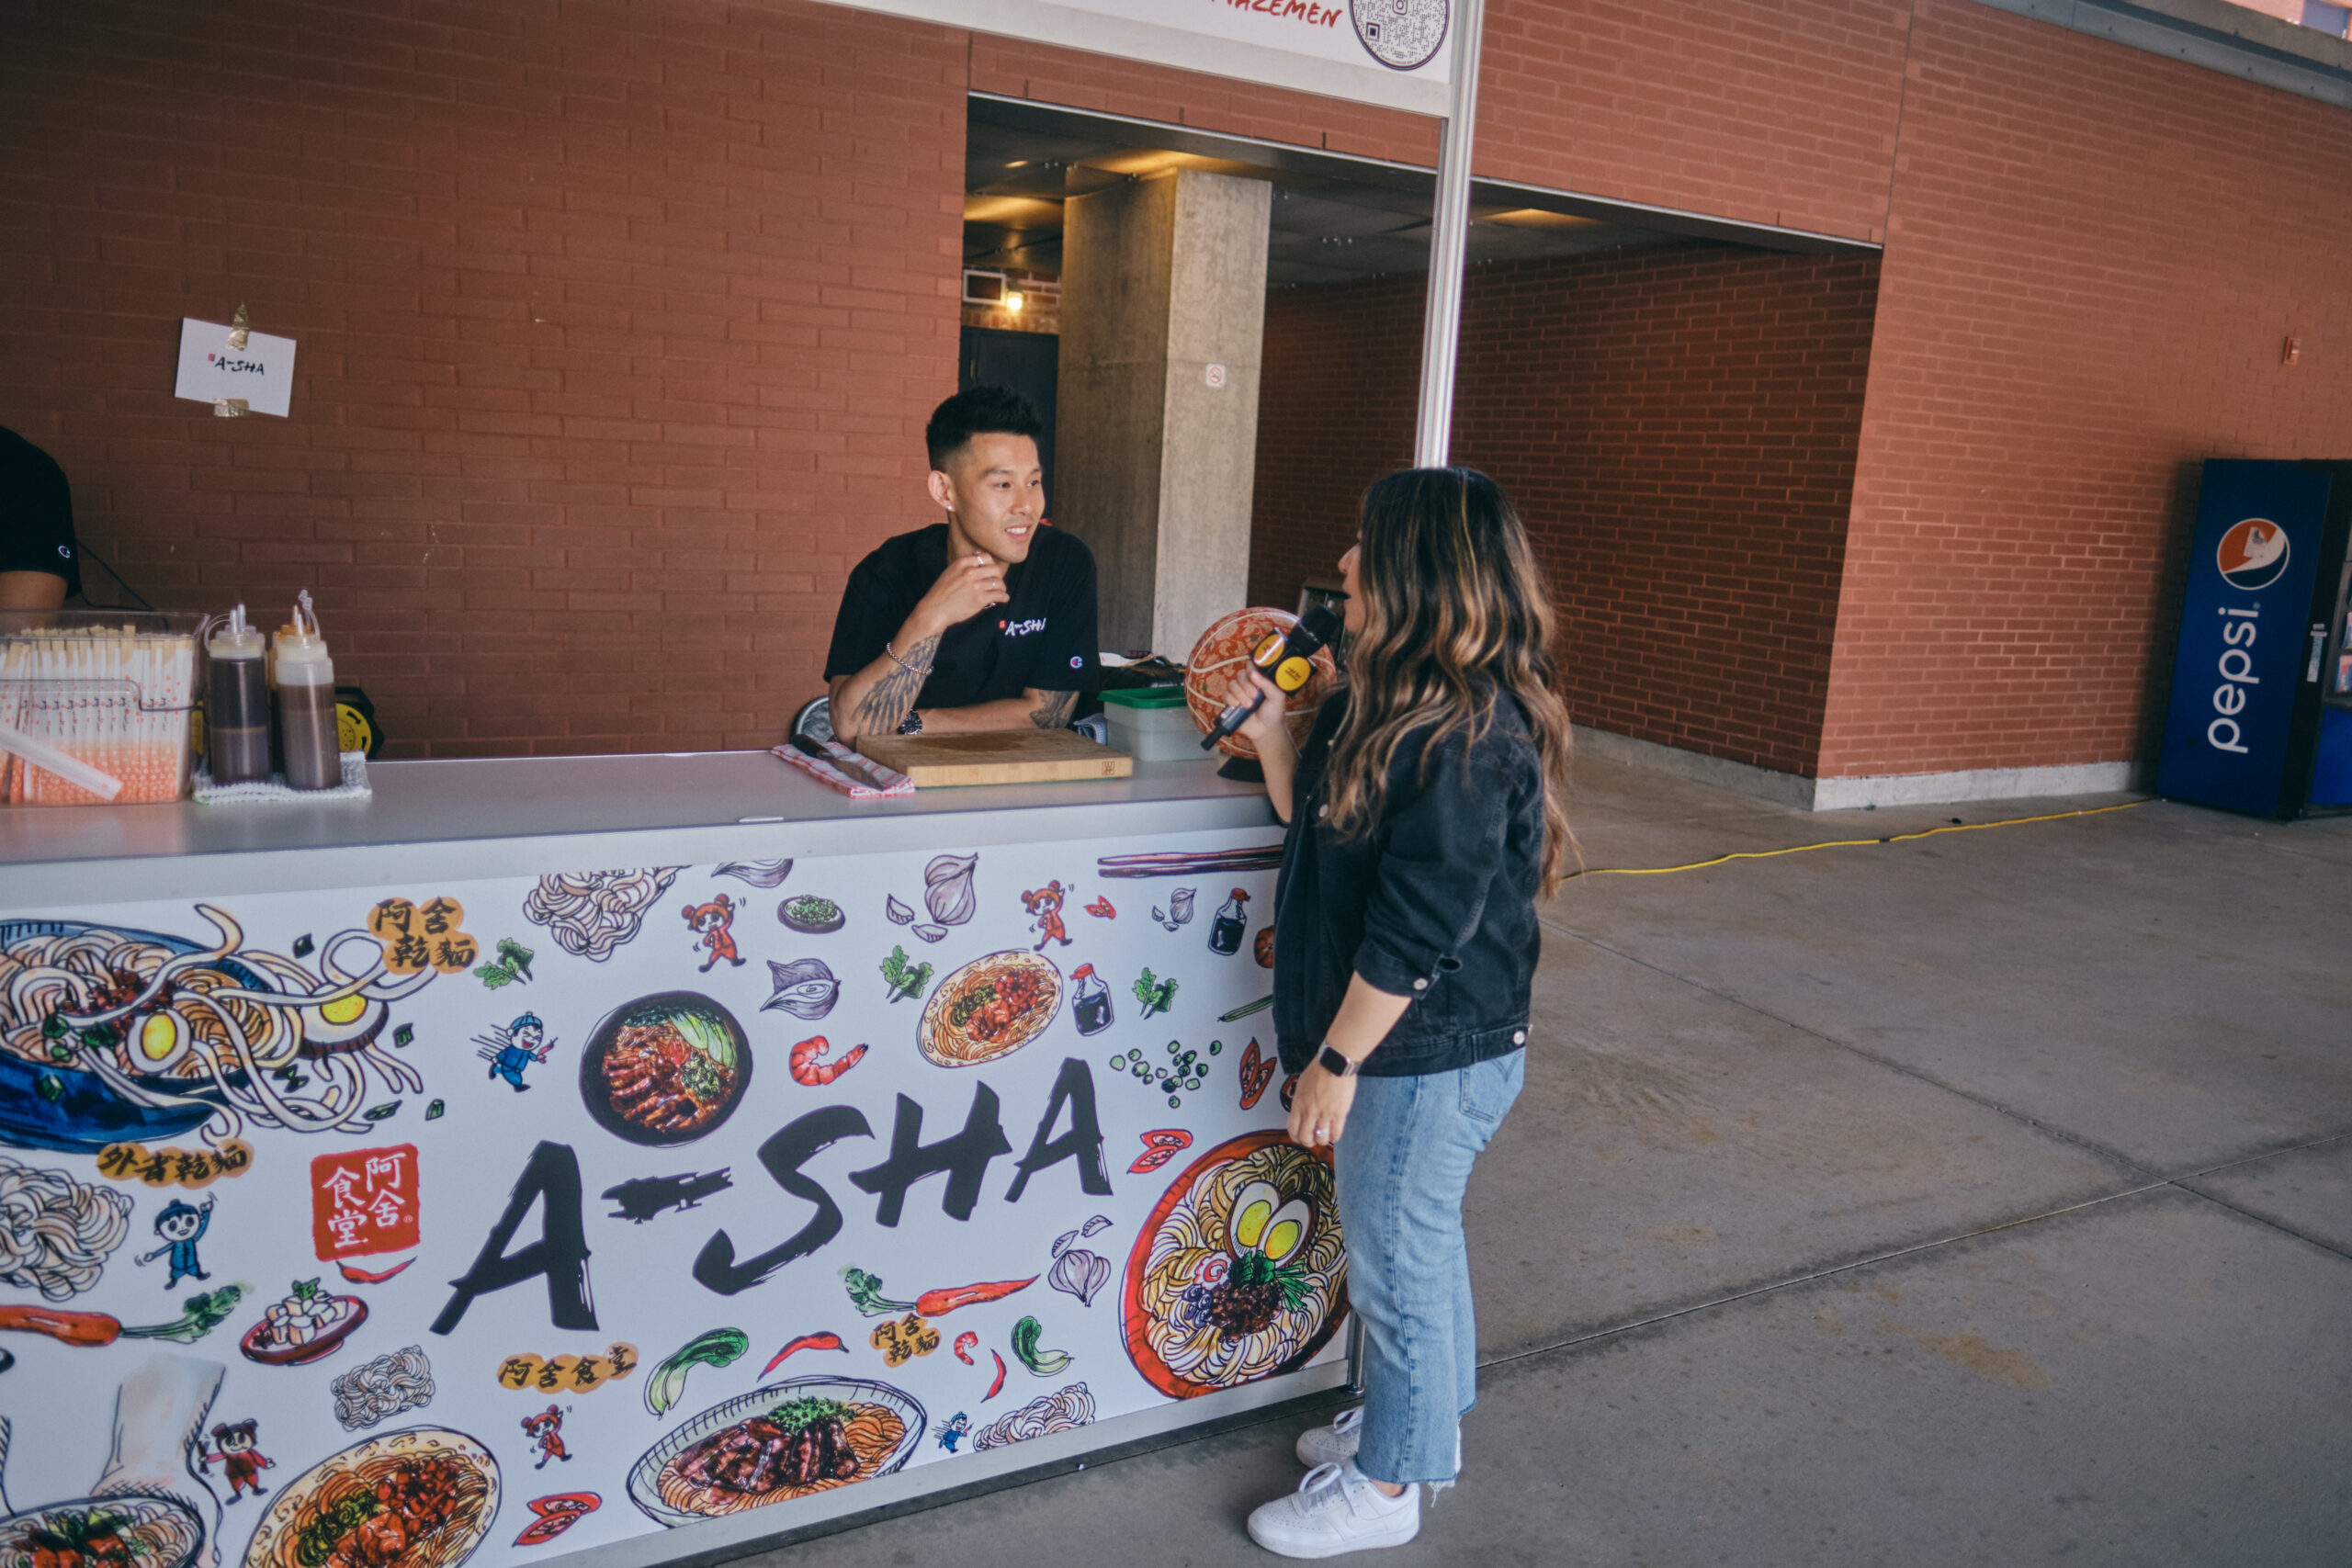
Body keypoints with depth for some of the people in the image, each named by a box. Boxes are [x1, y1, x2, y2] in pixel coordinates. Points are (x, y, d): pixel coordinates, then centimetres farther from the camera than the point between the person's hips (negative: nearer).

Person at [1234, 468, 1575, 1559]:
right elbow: (1318, 827, 14)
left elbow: (1415, 934, -26)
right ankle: (1424, 1418, 45)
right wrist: (1270, 736, 3)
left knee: (1396, 1261, 8)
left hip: (1427, 1058, -10)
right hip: (1410, 1049, 10)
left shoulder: (1464, 738, -26)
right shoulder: (1396, 704, 6)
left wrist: (1336, 1060, -19)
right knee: (1418, 1243, 25)